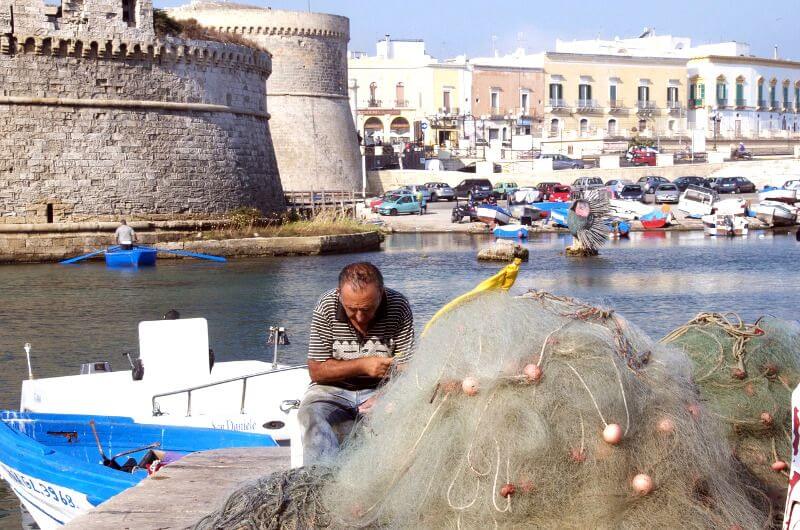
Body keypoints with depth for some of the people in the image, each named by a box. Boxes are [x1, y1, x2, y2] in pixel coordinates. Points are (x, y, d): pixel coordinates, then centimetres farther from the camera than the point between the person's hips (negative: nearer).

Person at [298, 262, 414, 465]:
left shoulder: (399, 307, -11)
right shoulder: (326, 307, -12)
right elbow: (316, 371, -7)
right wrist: (362, 365, -20)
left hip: (381, 390, 1)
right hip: (333, 390, 0)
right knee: (311, 413, -33)